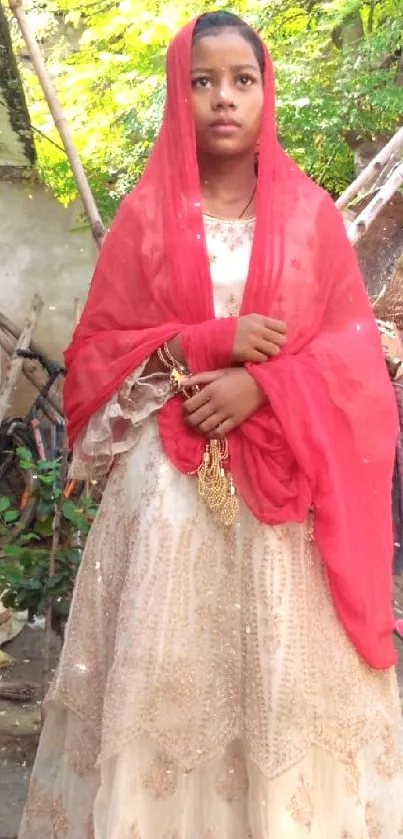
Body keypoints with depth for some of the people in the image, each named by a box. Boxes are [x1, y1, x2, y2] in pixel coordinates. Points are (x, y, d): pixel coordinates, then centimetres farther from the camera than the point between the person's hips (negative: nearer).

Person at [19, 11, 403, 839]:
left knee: (284, 675, 3)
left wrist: (261, 385, -14)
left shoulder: (311, 212, 7)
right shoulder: (145, 214, 6)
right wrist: (212, 341, -12)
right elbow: (98, 349, 3)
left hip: (283, 483, 1)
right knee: (165, 670, 1)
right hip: (170, 482, 0)